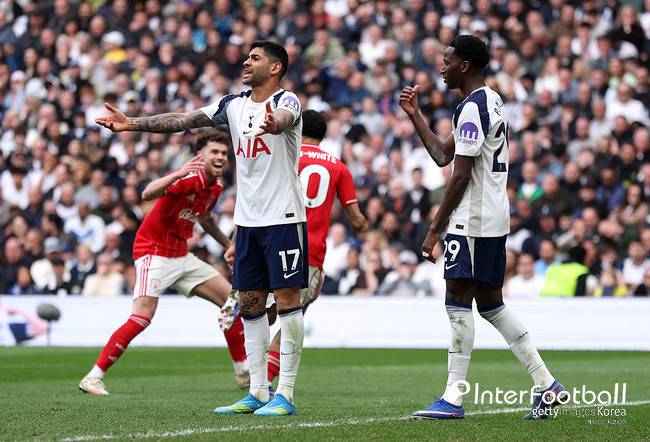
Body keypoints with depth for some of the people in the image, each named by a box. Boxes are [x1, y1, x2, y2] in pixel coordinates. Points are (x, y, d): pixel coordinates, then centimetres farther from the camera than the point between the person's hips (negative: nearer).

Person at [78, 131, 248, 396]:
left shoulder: (216, 186, 7)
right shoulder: (187, 179, -20)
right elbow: (148, 194, -39)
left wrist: (228, 245, 29)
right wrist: (177, 174, -53)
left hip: (182, 256, 9)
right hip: (154, 252, -9)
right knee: (142, 317, -22)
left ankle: (243, 372, 18)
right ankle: (93, 377, -17)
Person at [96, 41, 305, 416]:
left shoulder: (286, 101, -9)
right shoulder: (234, 104, 11)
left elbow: (282, 119, -33)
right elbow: (184, 120, 5)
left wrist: (273, 123, -57)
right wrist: (133, 123, -4)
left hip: (284, 218, -7)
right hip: (247, 220, 7)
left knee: (287, 299, -7)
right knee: (250, 304, 7)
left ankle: (285, 395, -5)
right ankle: (257, 392, 12)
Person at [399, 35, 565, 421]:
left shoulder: (471, 109, -15)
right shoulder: (493, 101, 17)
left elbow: (460, 176, -18)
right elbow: (443, 155, 23)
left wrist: (435, 229, -15)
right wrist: (415, 116, 23)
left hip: (472, 220, -10)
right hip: (495, 218, 10)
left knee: (458, 302, -7)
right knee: (490, 303, 13)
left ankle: (454, 398, -6)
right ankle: (546, 384, 11)